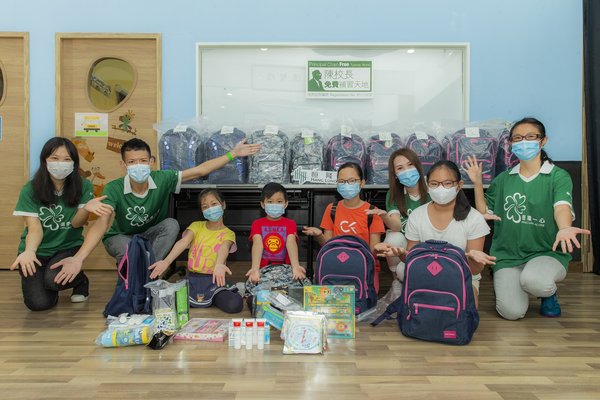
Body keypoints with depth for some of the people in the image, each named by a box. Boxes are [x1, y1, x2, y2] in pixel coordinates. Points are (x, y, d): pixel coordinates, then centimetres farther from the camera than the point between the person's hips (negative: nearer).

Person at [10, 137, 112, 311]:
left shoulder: (83, 187, -7)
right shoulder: (30, 190, -10)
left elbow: (76, 223, -12)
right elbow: (34, 228, -14)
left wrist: (86, 208, -35)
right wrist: (28, 251, -36)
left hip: (68, 247, -1)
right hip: (37, 250, 1)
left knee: (54, 280, -32)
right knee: (39, 303, -17)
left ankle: (81, 281, 4)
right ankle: (39, 282, 20)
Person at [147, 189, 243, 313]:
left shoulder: (228, 234, 4)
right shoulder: (197, 226, 9)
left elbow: (223, 248, -19)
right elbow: (183, 243, -9)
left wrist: (219, 264, -44)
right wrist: (166, 261, -29)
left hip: (214, 281, -1)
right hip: (192, 279, 2)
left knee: (234, 304, -28)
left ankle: (212, 299, 6)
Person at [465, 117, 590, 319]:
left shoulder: (558, 176, -2)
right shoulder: (503, 179, 10)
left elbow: (562, 206, -21)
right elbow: (485, 213, 11)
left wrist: (564, 228, -43)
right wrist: (477, 183, 0)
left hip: (547, 252, -2)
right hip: (507, 255, 2)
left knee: (533, 280, -36)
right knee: (511, 312, -18)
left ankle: (549, 293, 3)